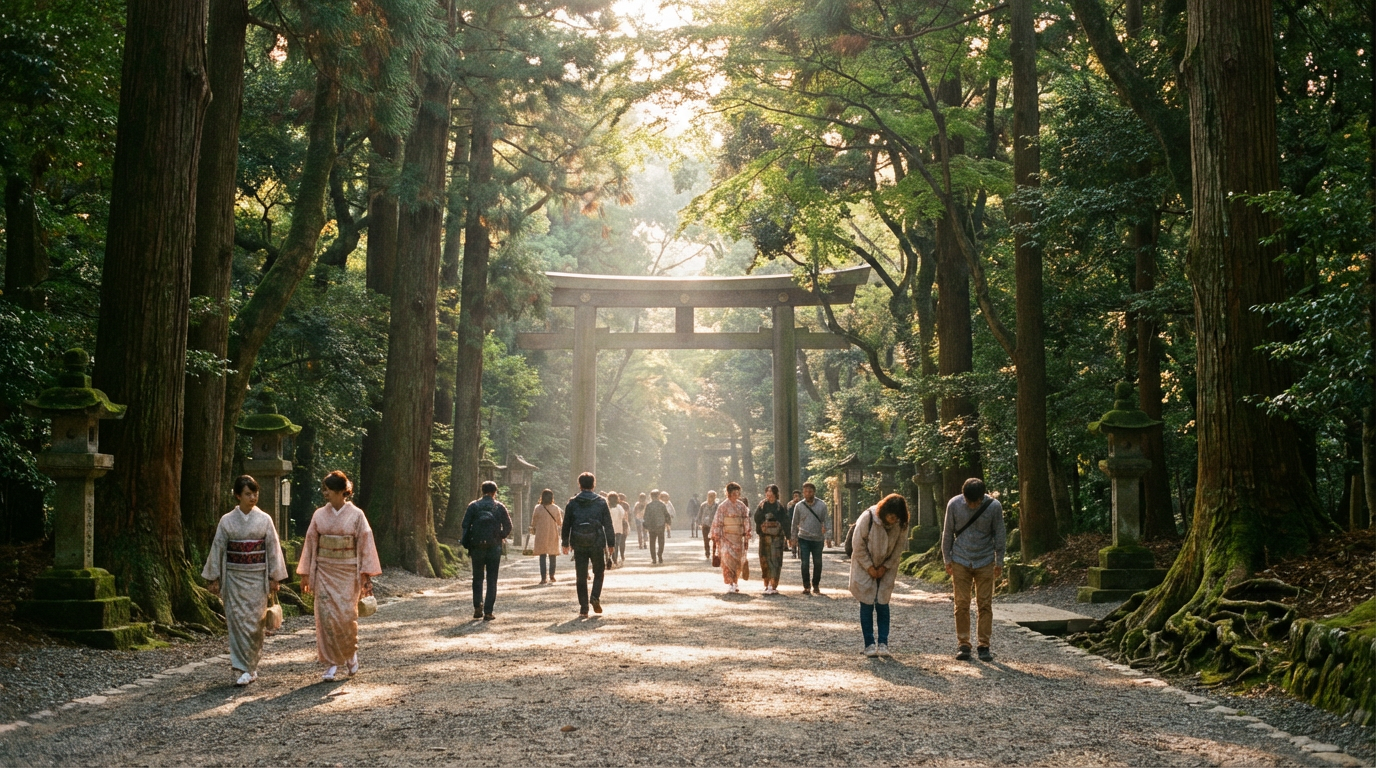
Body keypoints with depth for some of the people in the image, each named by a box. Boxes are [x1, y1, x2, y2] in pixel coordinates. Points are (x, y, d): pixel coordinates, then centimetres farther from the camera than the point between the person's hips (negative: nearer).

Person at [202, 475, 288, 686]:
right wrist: (214, 578, 2)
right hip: (235, 577, 0)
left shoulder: (264, 519, 1)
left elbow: (273, 548, 3)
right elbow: (218, 549, 3)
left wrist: (275, 577, 0)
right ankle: (243, 669, 0)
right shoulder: (227, 520, 0)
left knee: (255, 621, 1)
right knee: (238, 621, -4)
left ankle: (252, 667, 13)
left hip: (258, 577, 0)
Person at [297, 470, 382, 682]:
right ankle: (331, 664, 5)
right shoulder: (319, 515, 4)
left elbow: (365, 544, -2)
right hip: (324, 572, 2)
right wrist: (305, 574, 6)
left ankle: (351, 653, 23)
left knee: (346, 615, -5)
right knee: (326, 616, -4)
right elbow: (311, 543, 8)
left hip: (348, 573, -2)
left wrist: (366, 575, -6)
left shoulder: (356, 515, -3)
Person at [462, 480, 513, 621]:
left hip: (477, 547, 0)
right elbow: (508, 527, -1)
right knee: (492, 580, 4)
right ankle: (488, 612, -1)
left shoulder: (473, 506, 2)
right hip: (494, 548, 0)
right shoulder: (500, 507, 3)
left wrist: (467, 545, 4)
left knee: (477, 578, 14)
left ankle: (477, 607, 3)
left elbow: (465, 526, -2)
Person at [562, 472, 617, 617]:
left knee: (581, 577, 6)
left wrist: (565, 543, 17)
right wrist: (611, 544, 9)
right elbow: (608, 525, 1)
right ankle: (595, 597, -4)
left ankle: (583, 608, 2)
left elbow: (566, 525, 7)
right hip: (597, 545, -1)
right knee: (599, 572, 17)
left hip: (579, 545, 1)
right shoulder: (601, 503, 0)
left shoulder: (572, 503, 2)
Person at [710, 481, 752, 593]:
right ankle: (730, 584, -14)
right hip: (726, 537, -4)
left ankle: (735, 582, 20)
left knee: (738, 561, 6)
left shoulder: (742, 506, 8)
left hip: (739, 538, 4)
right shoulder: (723, 506, -2)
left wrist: (747, 539, 9)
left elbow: (746, 524, 12)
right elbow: (717, 523, -2)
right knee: (727, 558, -14)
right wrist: (717, 538, -6)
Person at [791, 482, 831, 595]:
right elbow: (795, 523, 6)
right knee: (805, 564, -2)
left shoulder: (822, 505, -2)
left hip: (818, 539, 0)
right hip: (804, 539, 0)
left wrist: (827, 535, -11)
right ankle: (806, 586, 8)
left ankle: (816, 585, 23)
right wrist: (794, 538, 6)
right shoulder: (799, 506, 0)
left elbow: (826, 520, -1)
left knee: (818, 563, 9)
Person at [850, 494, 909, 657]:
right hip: (864, 568, -2)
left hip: (885, 570, 2)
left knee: (883, 604, 0)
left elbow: (898, 548, -2)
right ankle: (869, 644, 3)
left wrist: (885, 567, -8)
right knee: (867, 605, -2)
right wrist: (869, 567, -14)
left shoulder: (901, 525, -13)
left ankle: (883, 643, 5)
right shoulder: (868, 518, -23)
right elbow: (858, 545, -16)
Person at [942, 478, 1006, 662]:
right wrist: (947, 559, 4)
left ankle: (984, 645, 7)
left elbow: (999, 535, 0)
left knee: (985, 604, 0)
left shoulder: (994, 506, -11)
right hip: (960, 562, 0)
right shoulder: (954, 504, -9)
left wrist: (999, 562, 3)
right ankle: (963, 645, 7)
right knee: (961, 604, 0)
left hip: (985, 562, 0)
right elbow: (948, 533, 2)